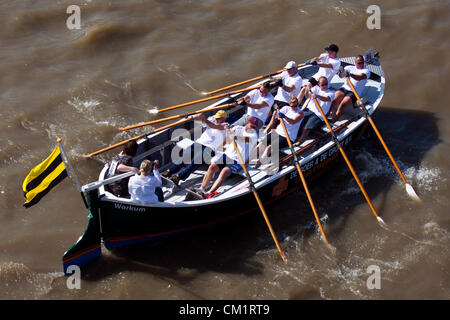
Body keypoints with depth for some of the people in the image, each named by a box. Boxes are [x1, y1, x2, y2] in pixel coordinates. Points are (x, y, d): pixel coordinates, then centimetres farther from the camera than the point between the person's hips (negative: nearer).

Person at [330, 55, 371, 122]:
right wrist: (342, 73, -28)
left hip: (354, 93, -3)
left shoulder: (366, 71, 5)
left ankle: (331, 122, -33)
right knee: (334, 100, -25)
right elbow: (341, 76, -2)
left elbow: (360, 78, -18)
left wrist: (350, 74, -36)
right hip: (344, 88, 3)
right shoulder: (349, 67, 16)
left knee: (342, 104, -27)